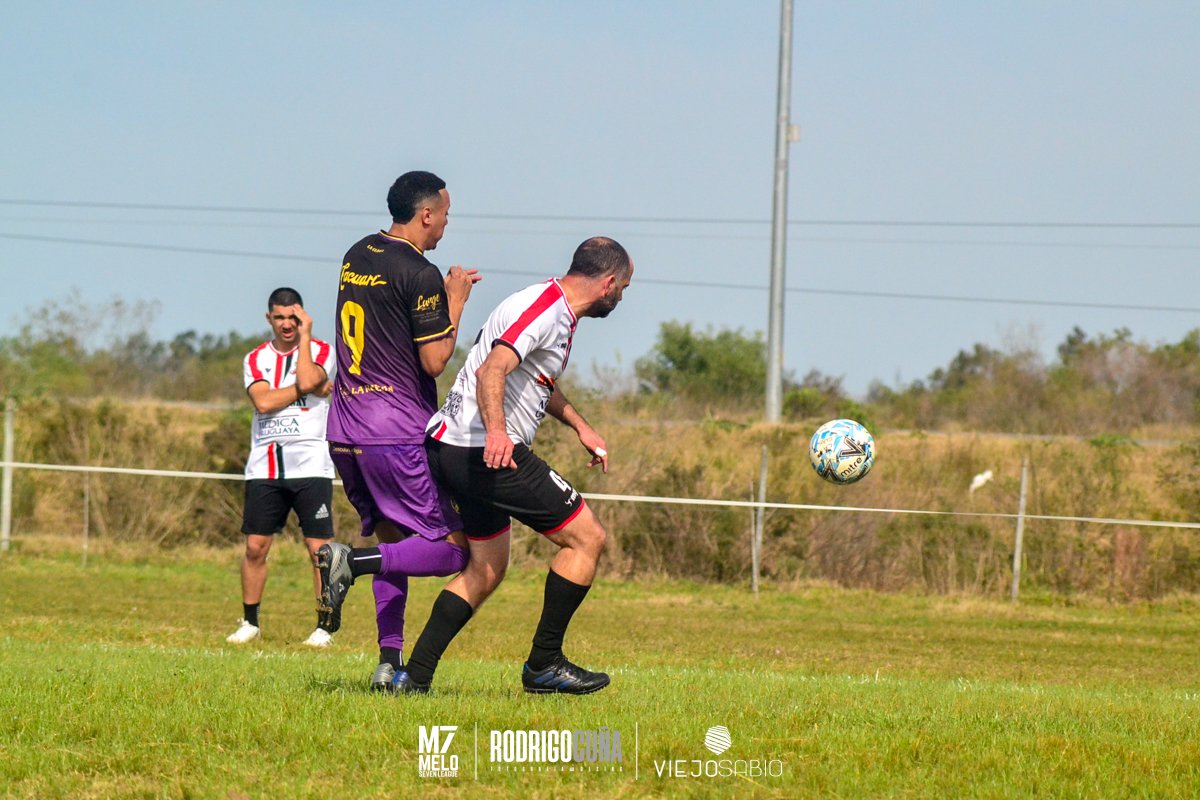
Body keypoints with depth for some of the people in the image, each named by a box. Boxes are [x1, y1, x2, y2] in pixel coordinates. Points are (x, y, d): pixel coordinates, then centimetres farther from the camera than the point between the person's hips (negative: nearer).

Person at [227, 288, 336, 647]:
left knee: (319, 547, -6)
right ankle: (250, 622, 14)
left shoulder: (321, 351, 4)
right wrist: (305, 389, -9)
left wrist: (305, 337, -7)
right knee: (255, 546, 1)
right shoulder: (256, 359, 10)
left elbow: (308, 380, -17)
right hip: (264, 466, 3)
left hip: (310, 465, -3)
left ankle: (325, 626, 0)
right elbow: (263, 401, -6)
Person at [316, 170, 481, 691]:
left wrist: (445, 294, 22)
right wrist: (455, 302, 0)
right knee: (453, 549, -3)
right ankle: (351, 562, -21)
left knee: (394, 540, 17)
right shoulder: (420, 276, -12)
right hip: (397, 435, -8)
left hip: (345, 430, 8)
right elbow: (435, 361, -12)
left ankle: (390, 662, 8)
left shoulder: (357, 257, 12)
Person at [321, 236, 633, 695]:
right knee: (587, 537, -4)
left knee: (485, 572, 15)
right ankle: (544, 664, 0)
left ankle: (415, 677, 9)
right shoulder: (546, 310, -15)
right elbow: (492, 370, -30)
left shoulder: (558, 311, 18)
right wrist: (495, 431, -44)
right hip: (491, 452, -11)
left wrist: (580, 426, 37)